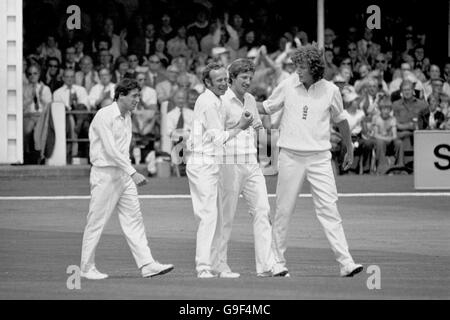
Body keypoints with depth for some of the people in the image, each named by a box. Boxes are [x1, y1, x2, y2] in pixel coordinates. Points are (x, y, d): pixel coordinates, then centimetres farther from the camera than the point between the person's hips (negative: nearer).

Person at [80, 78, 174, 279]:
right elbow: (110, 149, -22)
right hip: (105, 174, -8)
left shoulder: (127, 116, 12)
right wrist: (133, 172, -27)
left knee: (134, 218, 2)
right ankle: (87, 268, 7)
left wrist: (130, 173, 15)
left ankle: (147, 265, -1)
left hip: (124, 175, 8)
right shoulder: (104, 116, -15)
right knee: (96, 222, -1)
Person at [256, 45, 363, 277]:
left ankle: (346, 263, -11)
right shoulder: (287, 86, 0)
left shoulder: (330, 91, 0)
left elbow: (340, 120, 16)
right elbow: (267, 107, 15)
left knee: (329, 210, -7)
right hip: (291, 156, 1)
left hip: (319, 158, 0)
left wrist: (349, 149, 24)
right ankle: (277, 262, 12)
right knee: (283, 210, 2)